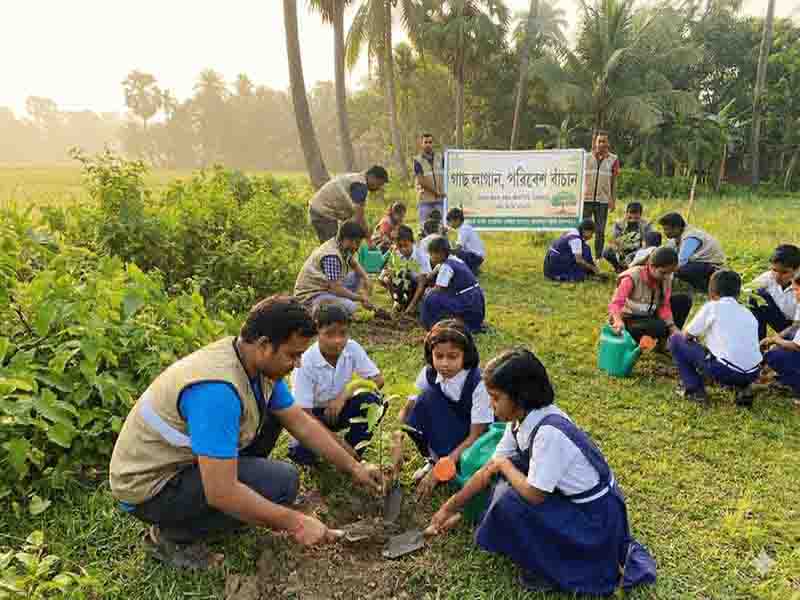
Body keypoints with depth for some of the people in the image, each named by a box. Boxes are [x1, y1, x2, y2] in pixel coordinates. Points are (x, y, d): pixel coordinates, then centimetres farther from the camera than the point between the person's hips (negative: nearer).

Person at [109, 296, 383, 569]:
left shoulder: (260, 363, -6)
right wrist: (294, 523, -24)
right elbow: (220, 493, -34)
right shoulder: (217, 388, -35)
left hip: (185, 458, 9)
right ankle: (173, 535, -3)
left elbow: (303, 424, 4)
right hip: (149, 488, -8)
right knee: (282, 482, -21)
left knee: (271, 417, 5)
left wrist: (354, 468, 5)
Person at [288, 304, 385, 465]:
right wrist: (338, 442, -28)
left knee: (371, 400, -26)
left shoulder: (353, 348, -17)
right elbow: (304, 413, -24)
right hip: (313, 414, -3)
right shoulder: (306, 363, -26)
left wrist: (344, 395, -28)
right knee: (302, 453, -29)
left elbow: (378, 380, -14)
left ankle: (352, 455, -5)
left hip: (339, 409, 3)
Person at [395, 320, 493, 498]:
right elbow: (407, 409, -9)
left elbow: (476, 435, -24)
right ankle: (434, 459, -1)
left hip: (477, 439, -4)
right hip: (447, 435, 4)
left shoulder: (478, 384, -27)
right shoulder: (429, 373, -15)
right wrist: (397, 441, -27)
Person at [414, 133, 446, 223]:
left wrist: (442, 192, -3)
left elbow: (444, 176, 11)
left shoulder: (440, 158, 10)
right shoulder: (418, 160, -3)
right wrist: (436, 191, -11)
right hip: (425, 199, -4)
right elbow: (421, 181, -9)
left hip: (439, 199, 4)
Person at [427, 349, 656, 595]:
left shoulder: (549, 432, -31)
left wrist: (504, 464, -10)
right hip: (572, 499, 8)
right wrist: (450, 507, 8)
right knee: (508, 473, 3)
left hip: (596, 517, -8)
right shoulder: (522, 419, -6)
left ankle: (549, 570, 2)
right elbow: (490, 469, 2)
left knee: (509, 501, -21)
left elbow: (533, 494, -26)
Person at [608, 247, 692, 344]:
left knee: (684, 300, -5)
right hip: (629, 320, -7)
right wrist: (618, 321, -51)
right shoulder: (632, 277, -23)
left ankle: (669, 338, 2)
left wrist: (672, 327, -21)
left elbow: (664, 306, -5)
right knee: (659, 327, -35)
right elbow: (616, 303, -31)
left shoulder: (666, 279, -5)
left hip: (649, 316, 7)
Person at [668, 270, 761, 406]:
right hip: (753, 373, 6)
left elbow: (687, 335, 8)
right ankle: (742, 387, 15)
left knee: (676, 340, 11)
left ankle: (694, 389, 9)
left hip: (725, 371, -6)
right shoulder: (748, 314, 18)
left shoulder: (712, 306, 3)